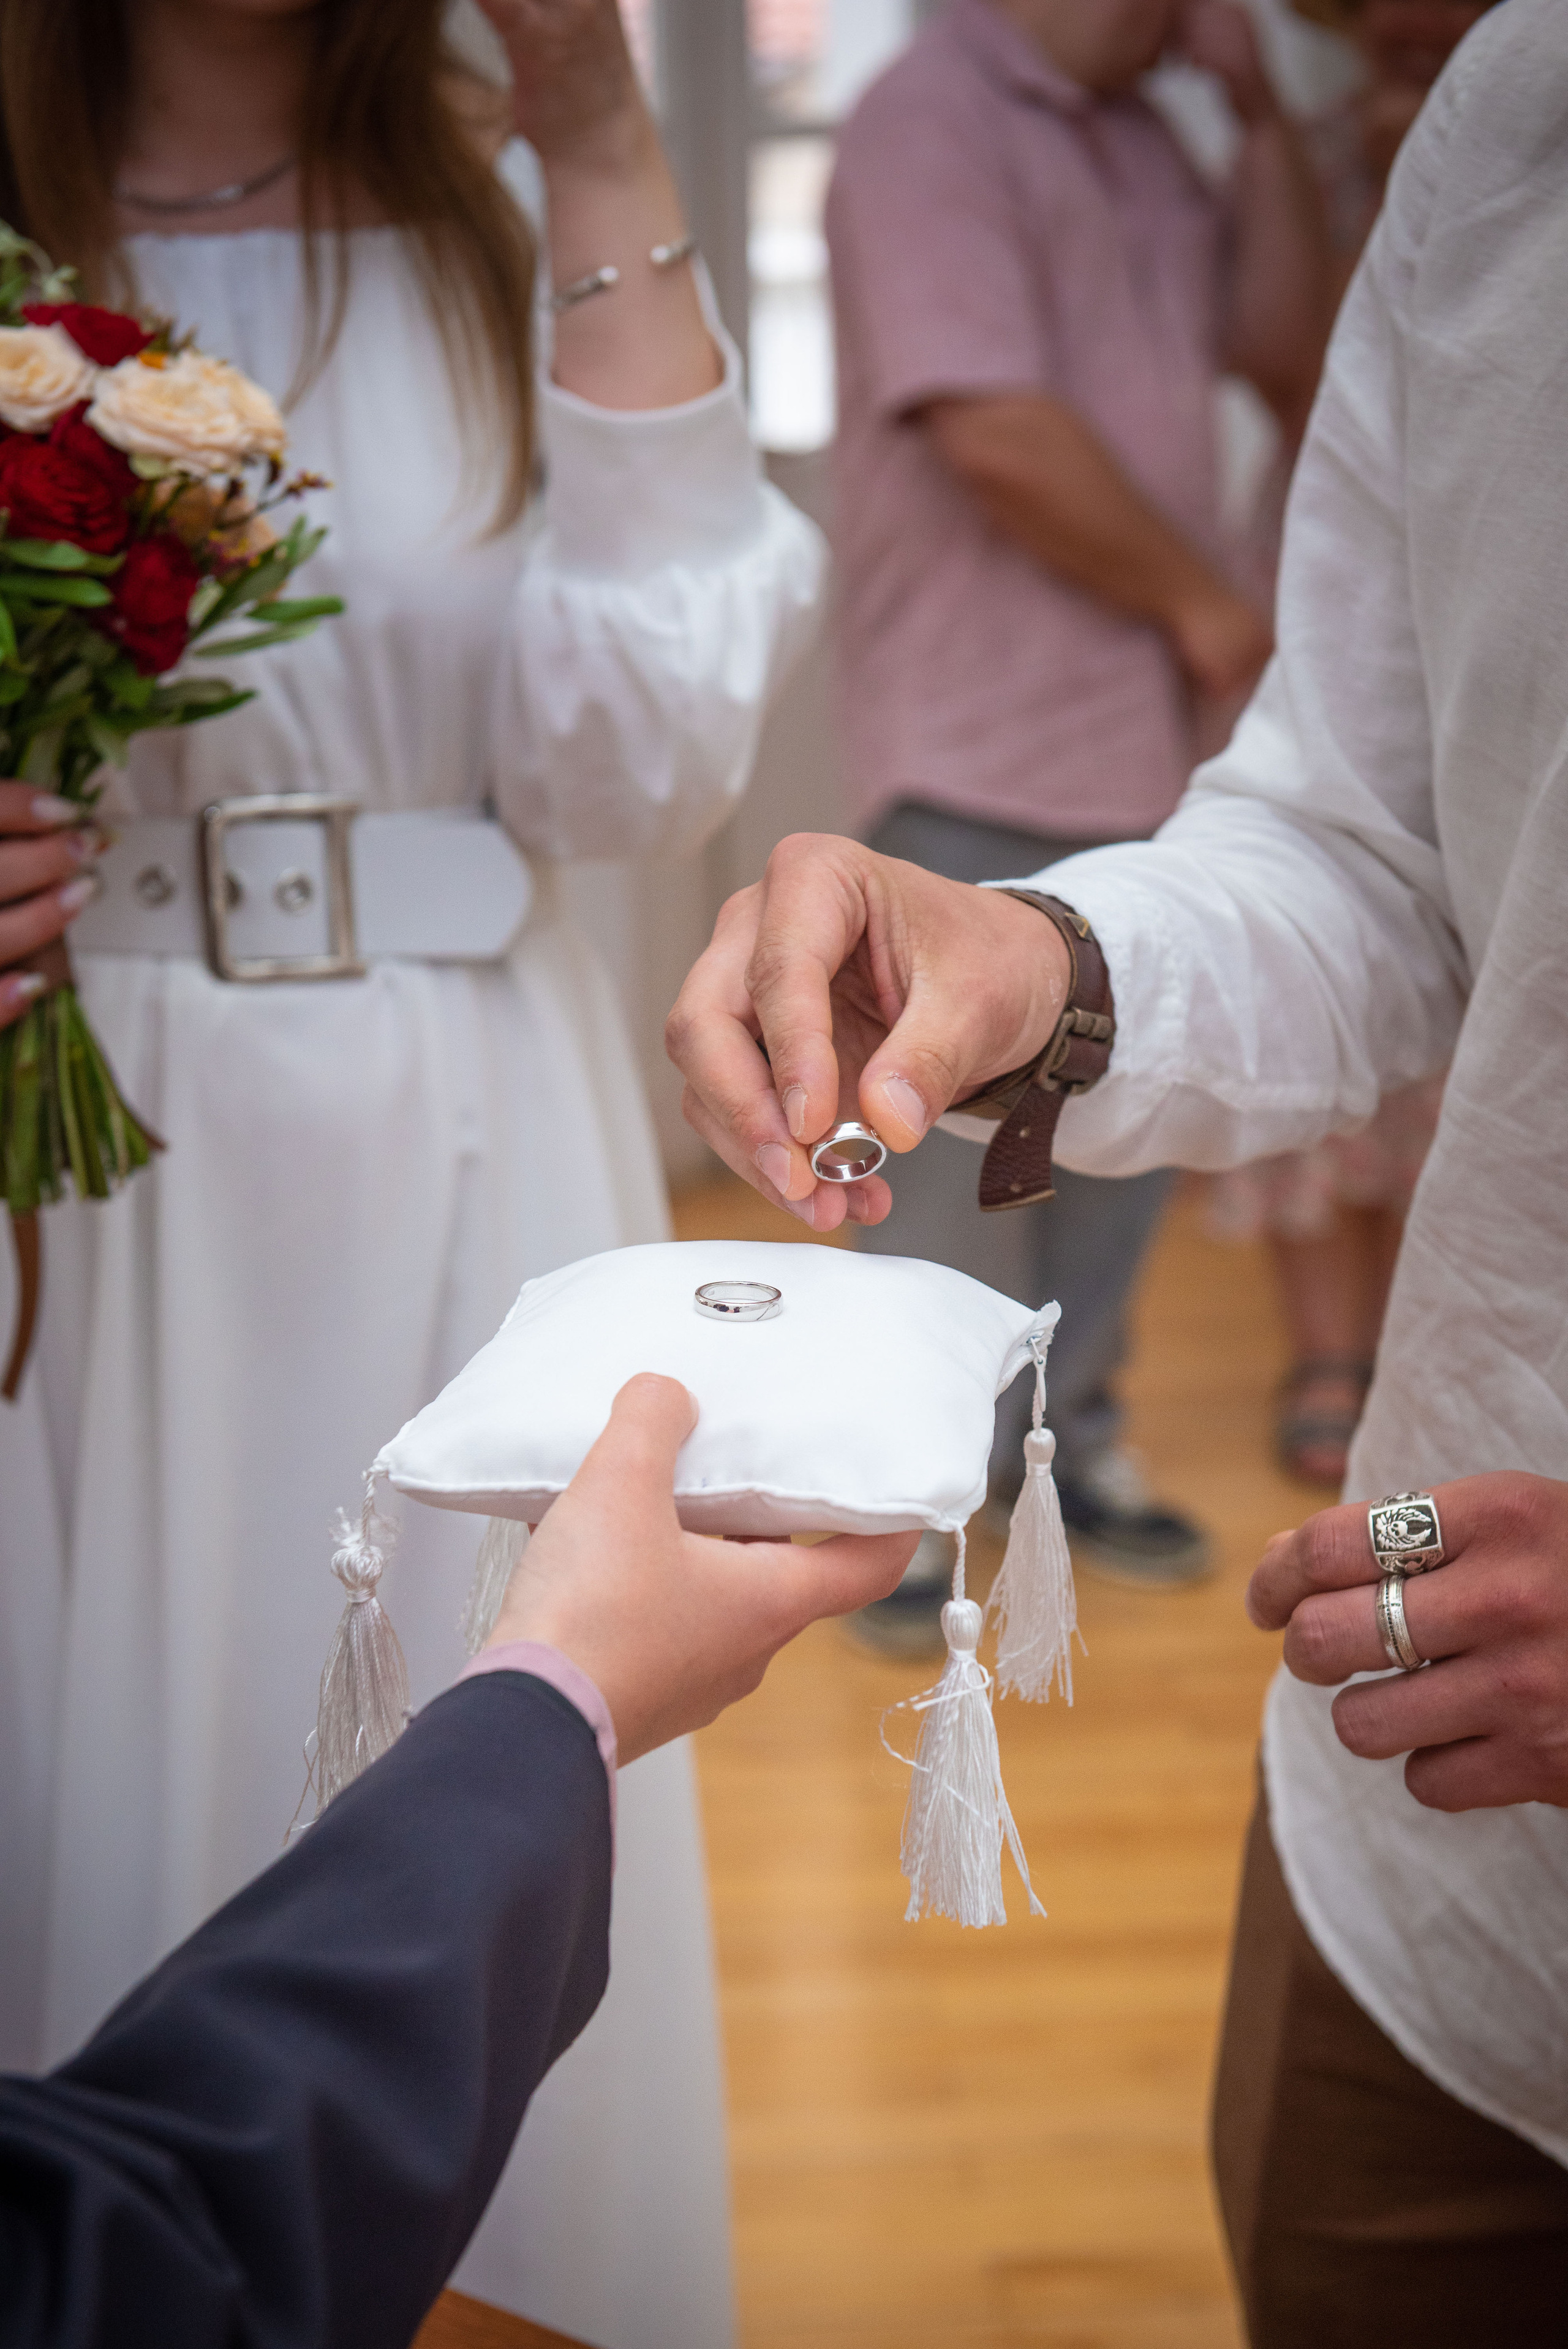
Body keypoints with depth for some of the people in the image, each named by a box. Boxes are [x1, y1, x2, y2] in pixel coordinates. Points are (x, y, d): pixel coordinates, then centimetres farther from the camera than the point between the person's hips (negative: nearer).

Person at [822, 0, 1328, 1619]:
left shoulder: (1136, 146, 16)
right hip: (987, 753, -8)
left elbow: (1288, 350, 15)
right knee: (963, 1136, -3)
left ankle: (1062, 1441, 28)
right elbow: (994, 432, -21)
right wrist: (1201, 604, -10)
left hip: (1147, 738, 9)